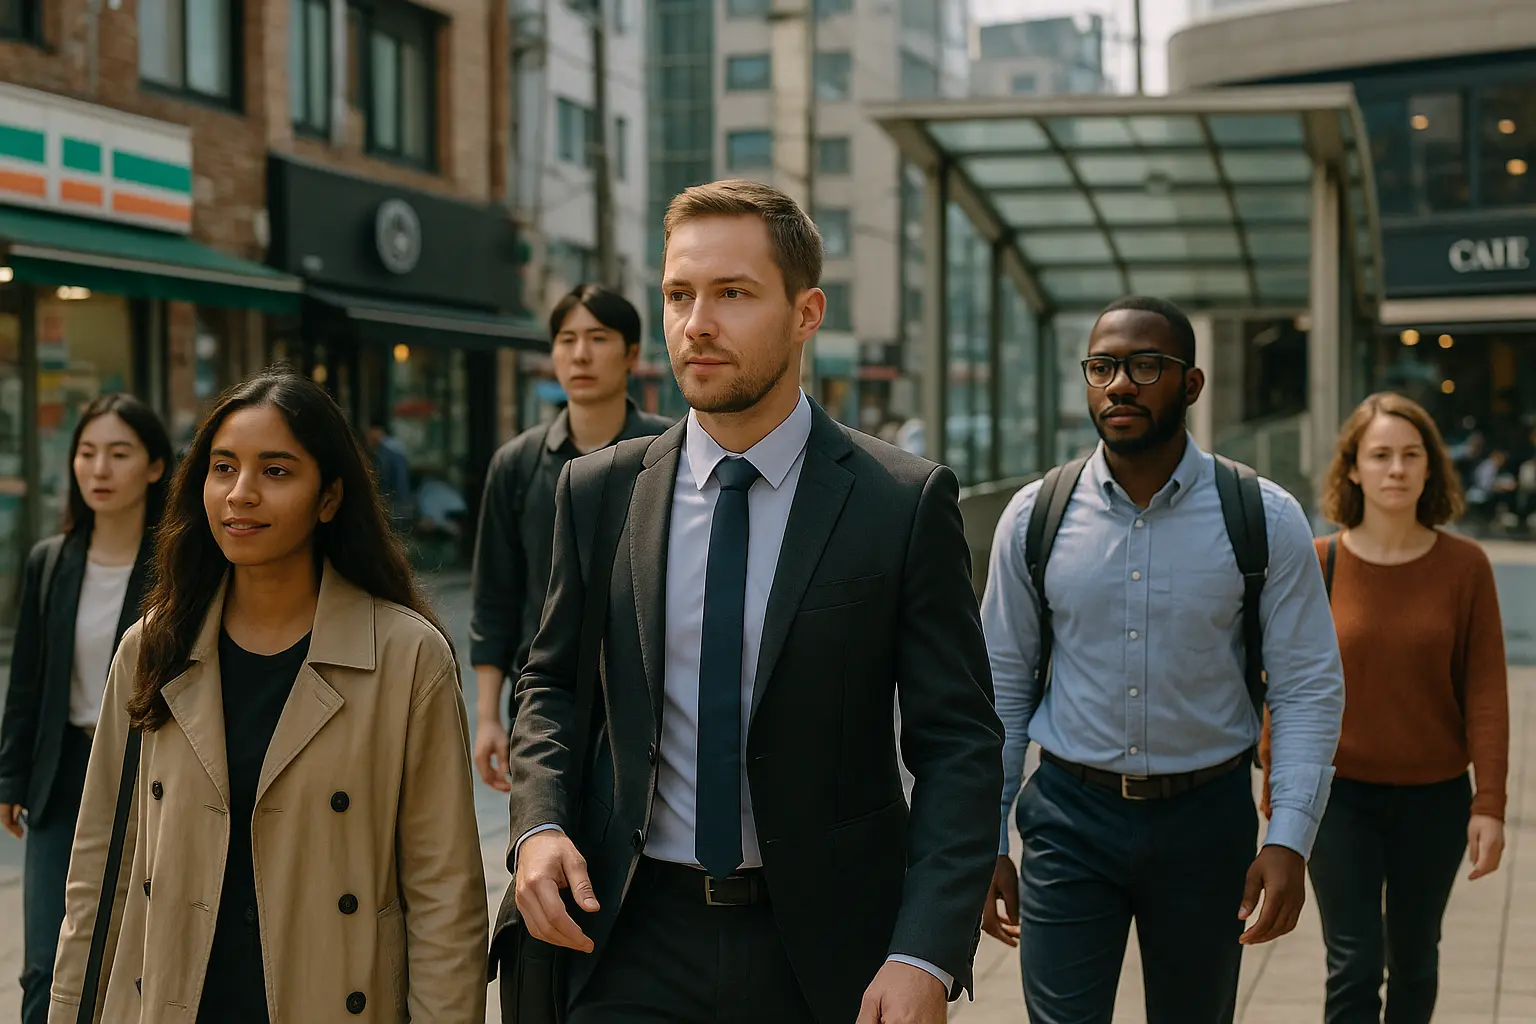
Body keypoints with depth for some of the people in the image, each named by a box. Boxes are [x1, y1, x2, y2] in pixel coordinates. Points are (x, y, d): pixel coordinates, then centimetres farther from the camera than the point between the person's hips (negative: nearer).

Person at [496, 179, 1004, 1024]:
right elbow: (551, 682, 12)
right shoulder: (596, 490, 1)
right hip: (637, 941, 2)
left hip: (824, 951, -2)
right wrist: (538, 824, -6)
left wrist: (926, 956, -17)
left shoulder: (905, 502, -8)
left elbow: (959, 742, -8)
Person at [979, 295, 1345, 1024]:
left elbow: (1309, 689, -5)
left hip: (1207, 814, 0)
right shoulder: (1034, 517, -2)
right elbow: (1002, 688, 3)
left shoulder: (1264, 519, -6)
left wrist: (1289, 840, -15)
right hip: (1070, 813, 0)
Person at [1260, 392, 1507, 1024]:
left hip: (1434, 798, 1)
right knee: (1354, 966, -3)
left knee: (1414, 960, 17)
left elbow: (1486, 692, -5)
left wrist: (1489, 805, -9)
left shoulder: (1464, 566, -6)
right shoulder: (1316, 565, -6)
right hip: (1340, 794, -1)